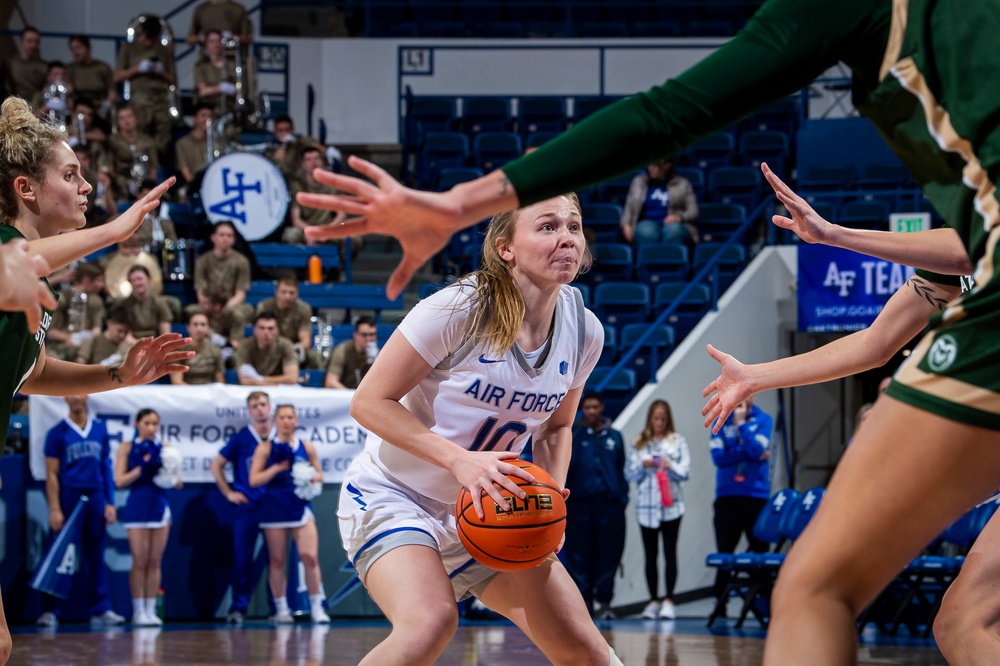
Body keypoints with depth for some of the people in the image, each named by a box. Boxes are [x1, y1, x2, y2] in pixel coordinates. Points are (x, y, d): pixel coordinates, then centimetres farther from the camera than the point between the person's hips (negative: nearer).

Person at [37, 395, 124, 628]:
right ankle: (50, 610, 0)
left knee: (95, 556, 5)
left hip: (96, 497, 3)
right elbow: (51, 474, -3)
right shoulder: (57, 433, 0)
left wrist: (110, 502, 7)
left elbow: (106, 467, 14)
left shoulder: (100, 430, 11)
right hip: (69, 497, -3)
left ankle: (101, 610, 7)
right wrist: (55, 509, -11)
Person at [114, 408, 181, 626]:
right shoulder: (127, 448, 1)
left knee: (155, 561, 4)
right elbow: (119, 481, -6)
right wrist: (142, 468, -17)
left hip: (160, 507, 2)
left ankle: (151, 610, 9)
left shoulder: (164, 448, 6)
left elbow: (178, 483, 6)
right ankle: (138, 611, 2)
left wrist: (170, 475, -16)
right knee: (140, 561, -4)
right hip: (137, 507, -2)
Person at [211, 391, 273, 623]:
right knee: (242, 558, -5)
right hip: (248, 506, -1)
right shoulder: (240, 439, 2)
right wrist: (229, 493, 2)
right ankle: (239, 607, 0)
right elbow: (217, 465, 8)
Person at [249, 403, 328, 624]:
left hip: (300, 507, 1)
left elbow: (319, 474, 17)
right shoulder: (265, 448, 2)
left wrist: (313, 478, -6)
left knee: (310, 556, -10)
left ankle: (317, 607, -2)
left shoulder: (306, 447, 9)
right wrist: (277, 468, -14)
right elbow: (254, 480, -2)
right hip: (274, 509, -1)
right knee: (276, 560, 3)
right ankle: (281, 609, 13)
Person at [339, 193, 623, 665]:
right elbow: (369, 402, -19)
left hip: (486, 514, 6)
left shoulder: (584, 331, -4)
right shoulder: (459, 309, -22)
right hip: (391, 496, -6)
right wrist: (460, 460, -29)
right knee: (431, 623, -34)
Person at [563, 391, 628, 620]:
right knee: (580, 554, 0)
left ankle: (604, 602, 7)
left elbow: (621, 470, 12)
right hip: (580, 503, -1)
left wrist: (623, 497, 3)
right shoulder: (573, 436, 6)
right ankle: (584, 600, 7)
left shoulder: (614, 437, 12)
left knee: (608, 555, 1)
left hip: (609, 504, 1)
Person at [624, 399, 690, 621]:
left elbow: (686, 471, 0)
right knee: (650, 554, 5)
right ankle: (653, 600, 10)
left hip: (671, 505, -2)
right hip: (646, 505, 2)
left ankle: (668, 601, -5)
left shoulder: (677, 441, 6)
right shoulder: (639, 443, 11)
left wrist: (671, 465, -18)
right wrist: (642, 465, -10)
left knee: (670, 552, -5)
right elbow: (629, 474, 9)